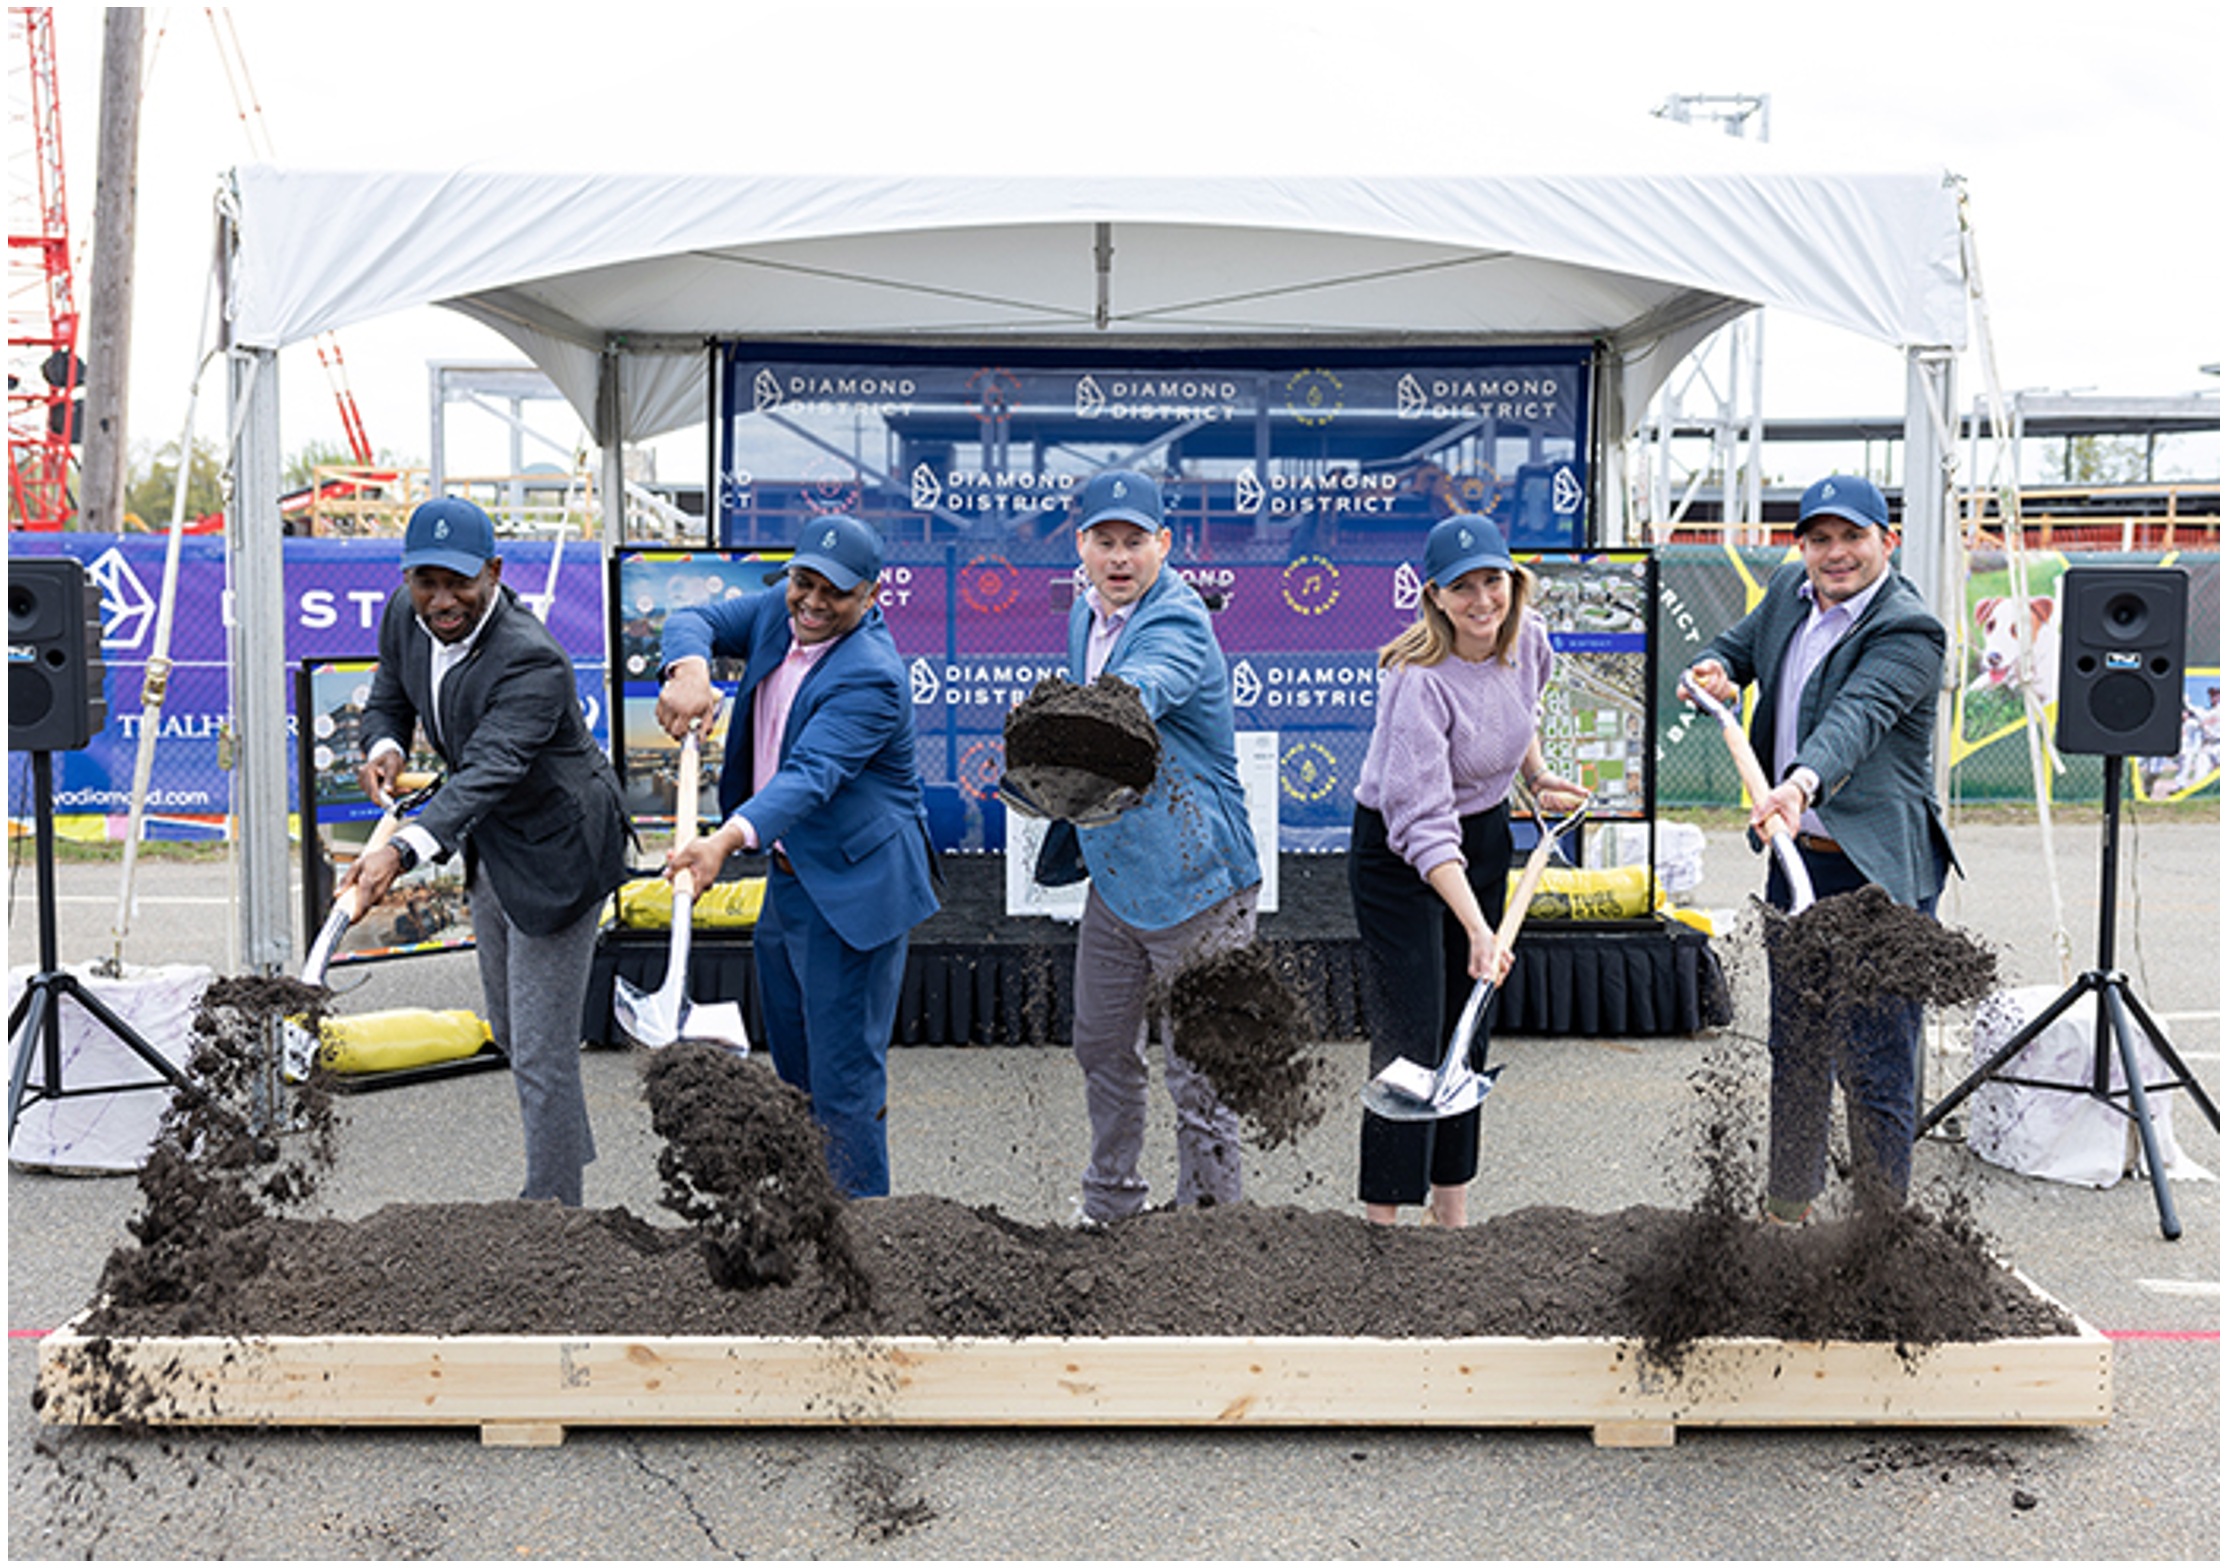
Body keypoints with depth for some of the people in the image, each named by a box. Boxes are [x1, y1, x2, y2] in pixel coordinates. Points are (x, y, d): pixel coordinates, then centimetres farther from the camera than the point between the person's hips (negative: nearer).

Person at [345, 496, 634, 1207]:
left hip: (557, 852, -9)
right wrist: (384, 746, -16)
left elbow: (487, 771, -43)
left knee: (542, 1051, -6)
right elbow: (388, 699, 9)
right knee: (511, 1032, 24)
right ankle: (572, 1149, 47)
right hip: (491, 842, 9)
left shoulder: (533, 663, -33)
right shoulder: (405, 615, -7)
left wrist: (401, 852, -56)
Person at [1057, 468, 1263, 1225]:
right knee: (1103, 1049, 19)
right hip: (1113, 873, 8)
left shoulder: (1177, 624, -20)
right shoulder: (1086, 613, 6)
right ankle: (1111, 1212, 37)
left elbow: (1137, 690, -44)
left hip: (1194, 881, -8)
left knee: (1198, 1073, -2)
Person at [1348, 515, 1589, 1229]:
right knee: (1411, 1037, -9)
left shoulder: (1529, 638, -8)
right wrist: (1477, 928, -41)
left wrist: (1538, 777, 7)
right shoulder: (1418, 681, -30)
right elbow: (1424, 822, -34)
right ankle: (1381, 1220, -1)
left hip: (1487, 833, 7)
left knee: (1468, 1027, 11)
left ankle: (1450, 1206, 23)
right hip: (1397, 854, -7)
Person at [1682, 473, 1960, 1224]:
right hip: (1793, 859, 8)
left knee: (1875, 1068, -3)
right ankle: (1787, 1208, 34)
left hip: (1879, 873, -8)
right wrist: (1714, 671, -4)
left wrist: (1802, 782, -50)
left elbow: (1857, 716, -32)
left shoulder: (1909, 631, -16)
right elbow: (1735, 645, 21)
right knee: (1792, 1049, 19)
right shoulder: (1788, 591, 8)